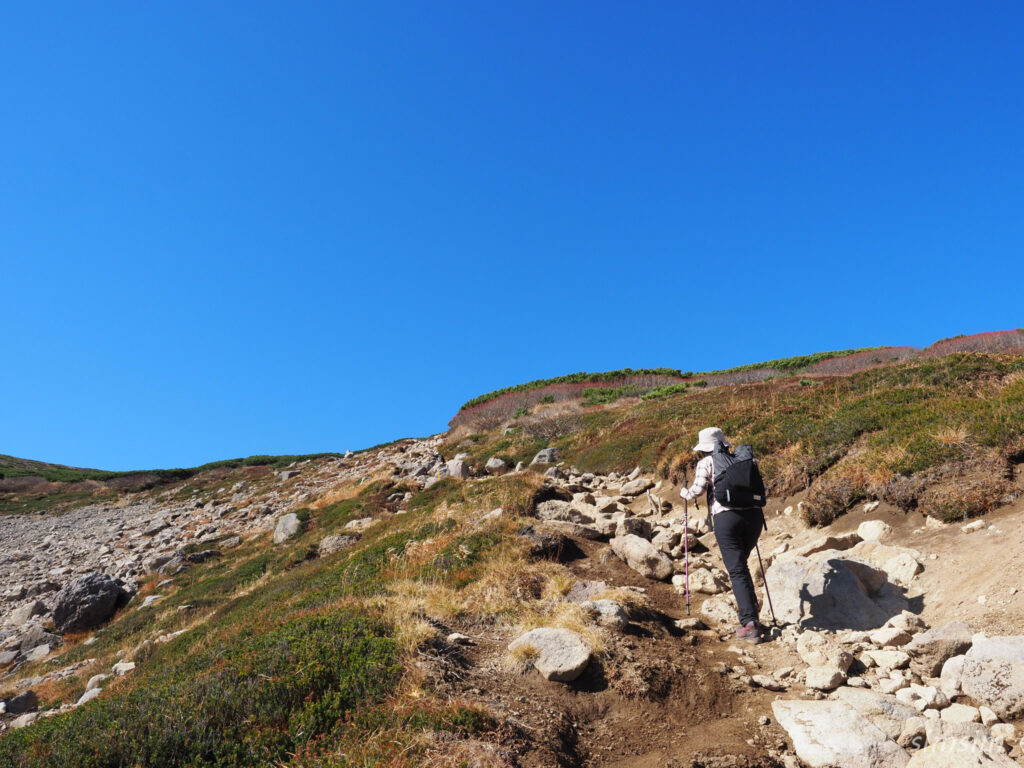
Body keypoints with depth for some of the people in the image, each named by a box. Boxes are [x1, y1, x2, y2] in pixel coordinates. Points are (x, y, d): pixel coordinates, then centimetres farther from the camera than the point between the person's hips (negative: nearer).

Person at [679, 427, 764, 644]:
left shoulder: (706, 463, 5)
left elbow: (699, 488, -7)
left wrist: (686, 493, 13)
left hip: (726, 517, -5)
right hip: (754, 514, 5)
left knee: (737, 571, -2)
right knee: (741, 563, 25)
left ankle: (749, 622, -8)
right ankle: (750, 606, 26)